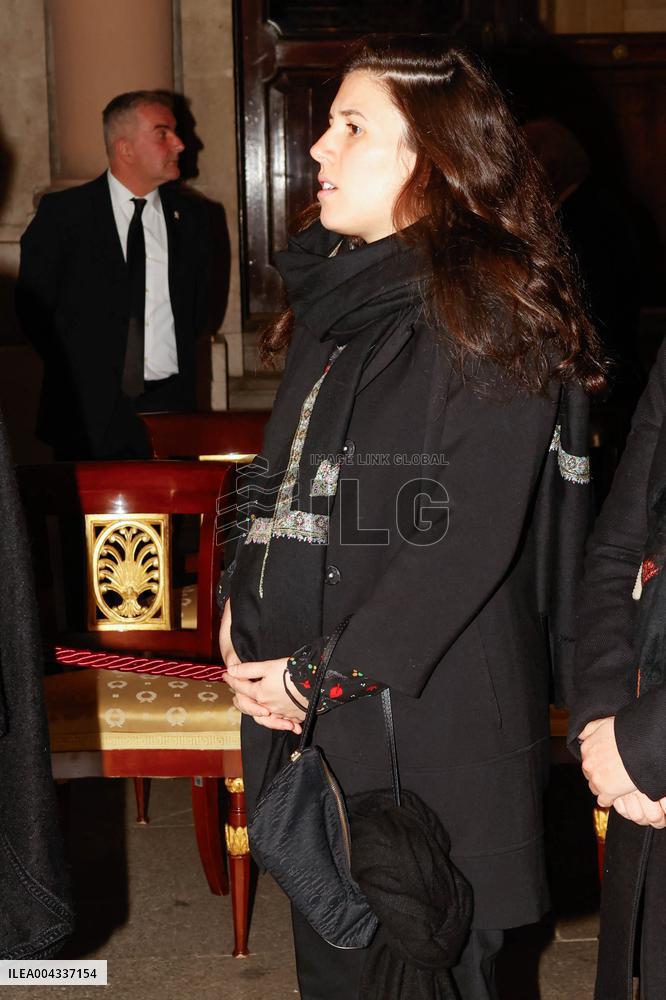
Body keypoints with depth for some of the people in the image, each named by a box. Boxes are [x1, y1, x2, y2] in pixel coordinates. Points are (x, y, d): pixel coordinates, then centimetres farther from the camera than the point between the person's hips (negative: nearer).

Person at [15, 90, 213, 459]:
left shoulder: (189, 214, 8)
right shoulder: (62, 213, -2)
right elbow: (33, 306, 2)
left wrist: (178, 357, 7)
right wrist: (78, 366, 2)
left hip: (171, 402, 2)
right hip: (89, 407, -2)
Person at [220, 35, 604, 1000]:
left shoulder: (487, 312, -12)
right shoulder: (333, 297, 12)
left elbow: (473, 537, -18)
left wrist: (325, 671, -16)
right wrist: (241, 615, 2)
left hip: (433, 714, -7)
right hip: (306, 707, 7)